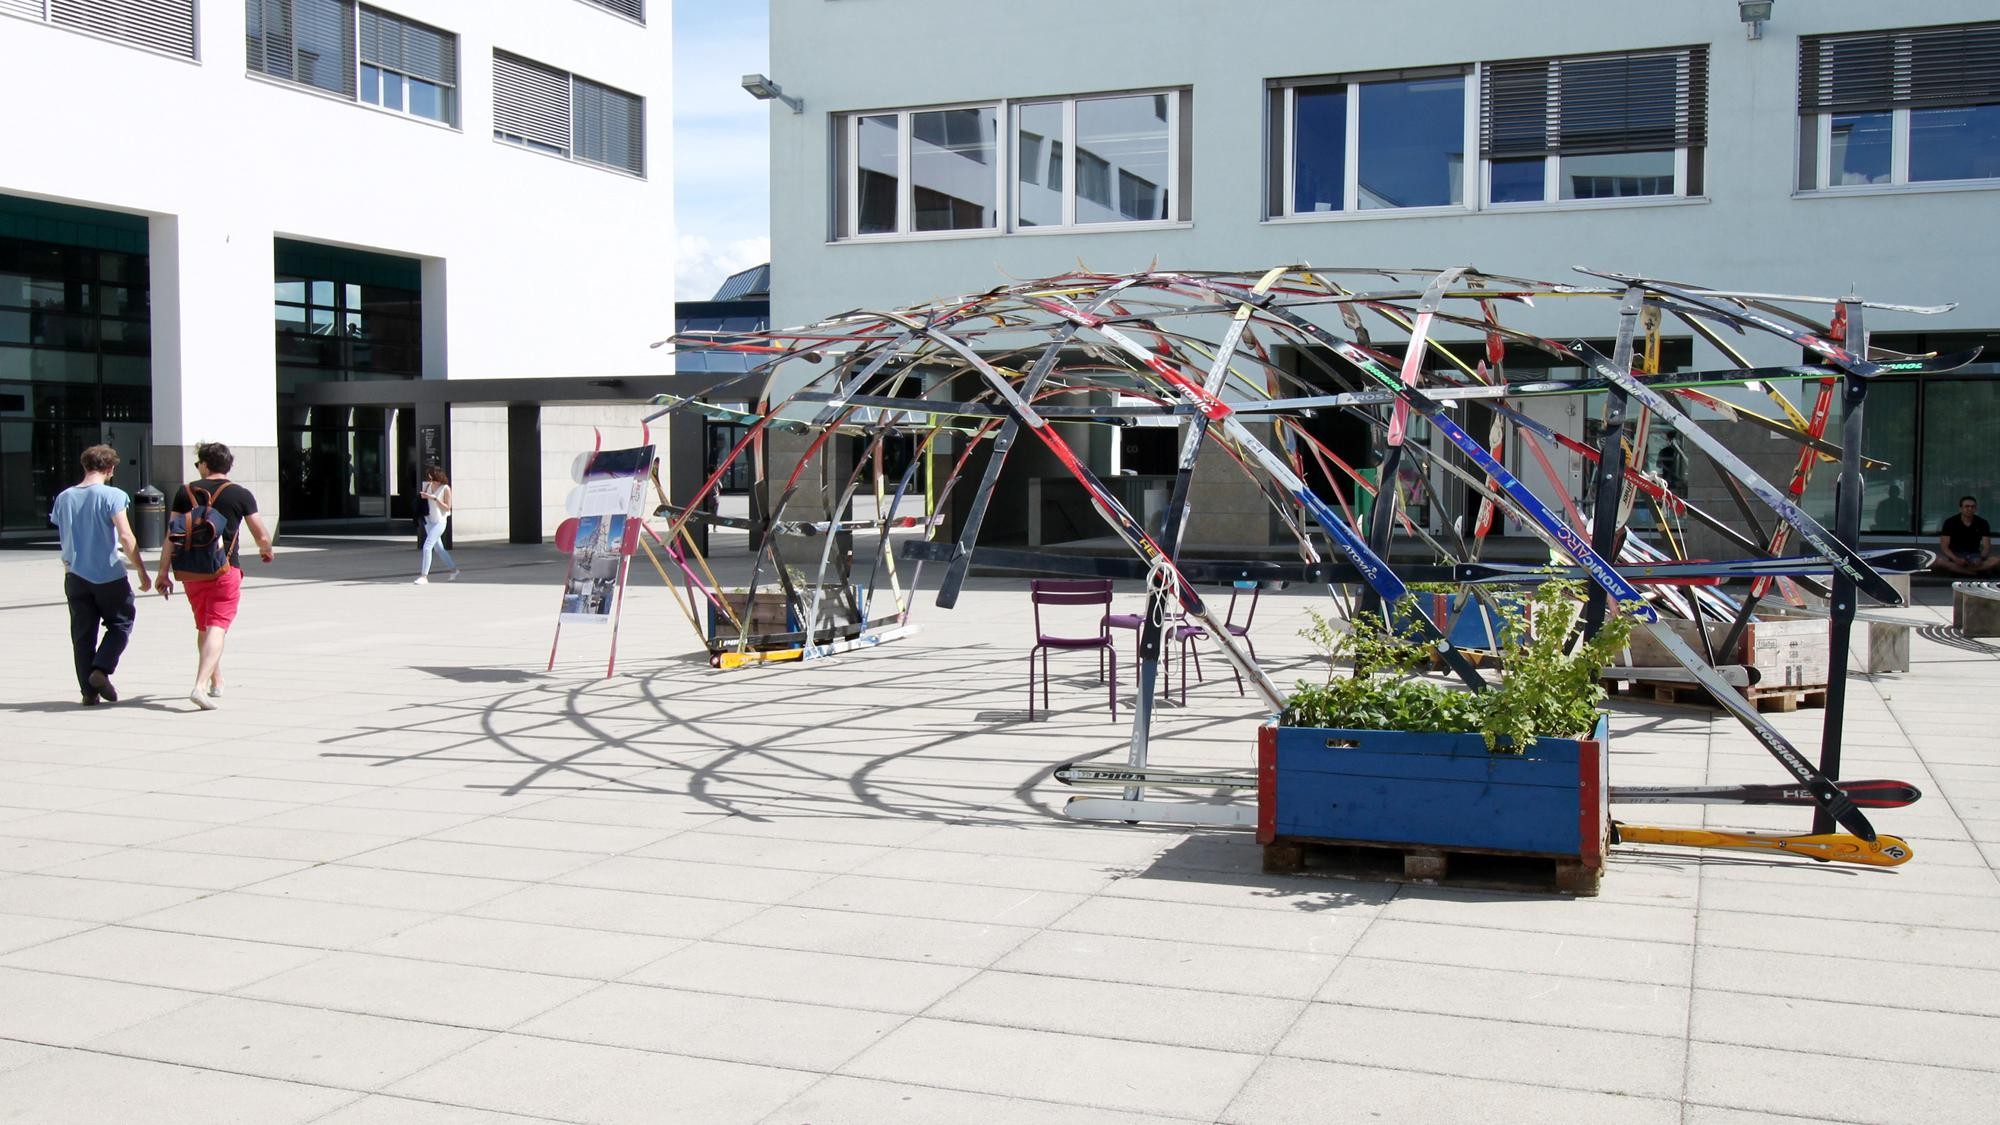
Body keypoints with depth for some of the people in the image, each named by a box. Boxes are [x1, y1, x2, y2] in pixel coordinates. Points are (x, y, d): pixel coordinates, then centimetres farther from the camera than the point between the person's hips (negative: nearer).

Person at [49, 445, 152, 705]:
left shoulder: (64, 498, 7)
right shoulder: (112, 496, -10)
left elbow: (65, 538, 16)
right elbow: (126, 537, -15)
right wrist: (142, 573, -9)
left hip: (75, 576, 5)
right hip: (108, 575, -5)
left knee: (82, 634, 9)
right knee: (120, 624, 12)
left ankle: (89, 690, 9)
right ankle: (101, 670, -6)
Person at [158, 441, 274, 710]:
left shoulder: (185, 493, 5)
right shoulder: (241, 495, -2)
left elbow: (171, 538, 3)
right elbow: (262, 537, 0)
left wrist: (164, 573, 8)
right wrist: (266, 551, 22)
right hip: (225, 571, -3)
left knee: (203, 628, 20)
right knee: (217, 628, -7)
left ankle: (216, 682, 33)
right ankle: (200, 686, -23)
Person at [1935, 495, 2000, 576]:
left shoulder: (1982, 523, -1)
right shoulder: (1950, 522, -7)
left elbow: (1986, 547, -3)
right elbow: (1944, 546, -11)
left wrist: (1981, 558, -26)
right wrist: (1956, 559, -29)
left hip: (1974, 555, 2)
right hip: (1954, 555, -2)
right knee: (1939, 561, -36)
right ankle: (1979, 571, -29)